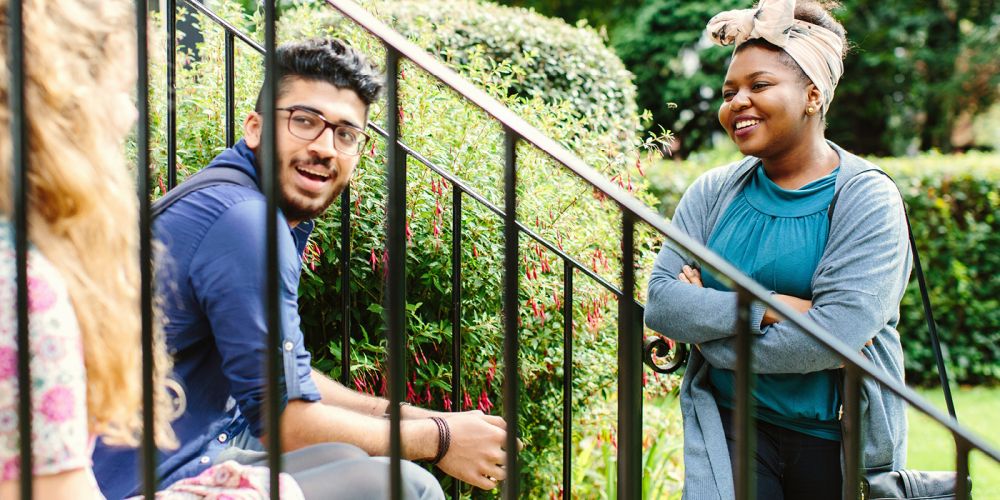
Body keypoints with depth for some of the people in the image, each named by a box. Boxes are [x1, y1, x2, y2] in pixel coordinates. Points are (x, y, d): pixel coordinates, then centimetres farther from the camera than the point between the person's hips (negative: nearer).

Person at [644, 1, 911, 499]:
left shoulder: (868, 199, -9)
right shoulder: (714, 192, 3)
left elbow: (837, 333, -20)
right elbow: (660, 303, -6)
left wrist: (708, 321, -11)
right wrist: (765, 308, -20)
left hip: (841, 438, -2)